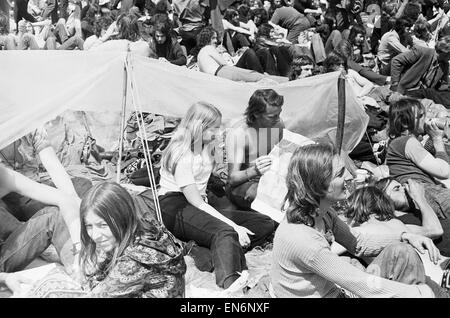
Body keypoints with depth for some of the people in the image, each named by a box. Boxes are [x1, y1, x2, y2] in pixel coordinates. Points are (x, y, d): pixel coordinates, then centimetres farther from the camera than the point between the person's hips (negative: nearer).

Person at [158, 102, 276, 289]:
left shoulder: (205, 147, 15)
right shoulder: (181, 154, -13)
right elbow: (196, 203, -19)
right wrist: (233, 225, -25)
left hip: (202, 207, 9)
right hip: (175, 208, -9)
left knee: (265, 224, -7)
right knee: (225, 232, -40)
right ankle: (230, 284, -58)